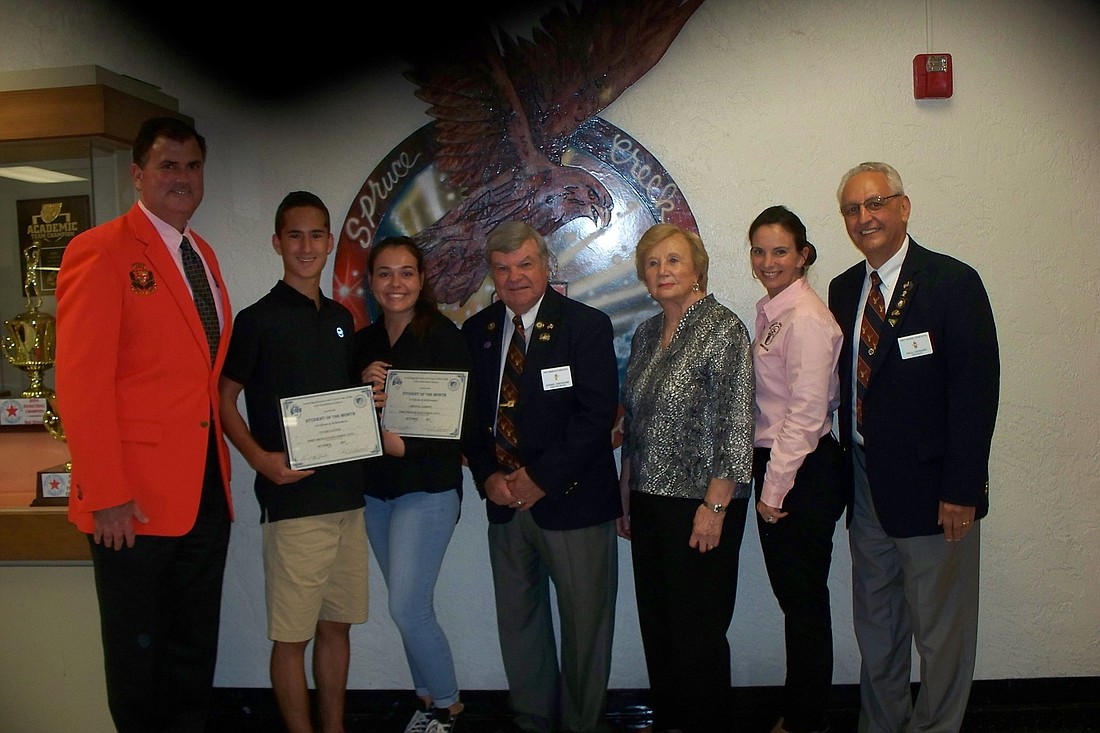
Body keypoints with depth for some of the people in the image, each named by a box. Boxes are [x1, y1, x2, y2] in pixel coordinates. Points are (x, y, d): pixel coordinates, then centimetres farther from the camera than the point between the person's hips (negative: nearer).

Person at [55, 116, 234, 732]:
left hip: (207, 489, 7)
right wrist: (105, 496, -18)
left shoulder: (204, 254, 13)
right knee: (139, 654, 12)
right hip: (134, 501, -7)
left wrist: (223, 462, 7)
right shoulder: (101, 252, -10)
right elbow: (81, 383, -15)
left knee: (196, 652, 18)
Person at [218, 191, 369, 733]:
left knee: (337, 625, 14)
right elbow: (224, 399, -3)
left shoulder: (341, 319, 13)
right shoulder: (258, 320, -4)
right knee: (292, 635, 2)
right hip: (292, 499, -6)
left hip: (346, 494, 6)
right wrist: (260, 458, -17)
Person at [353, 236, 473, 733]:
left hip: (428, 488, -6)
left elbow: (462, 420, -12)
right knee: (409, 606, 12)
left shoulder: (443, 337, -9)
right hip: (376, 490, 6)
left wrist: (406, 445, -21)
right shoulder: (363, 342, 9)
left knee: (407, 607, -8)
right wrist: (361, 385, -11)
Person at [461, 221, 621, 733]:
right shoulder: (476, 332, 9)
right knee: (518, 623, 13)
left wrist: (541, 477, -15)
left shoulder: (587, 326, -6)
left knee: (584, 625, 5)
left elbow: (597, 413, -13)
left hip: (573, 500, -4)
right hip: (505, 502, 4)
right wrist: (488, 476, -5)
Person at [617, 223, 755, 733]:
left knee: (697, 627, 4)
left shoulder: (722, 328, -11)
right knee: (655, 622, 15)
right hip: (649, 500, 7)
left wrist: (715, 506, -17)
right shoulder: (646, 334, 11)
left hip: (700, 500, -7)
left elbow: (736, 426, -15)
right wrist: (626, 496, 13)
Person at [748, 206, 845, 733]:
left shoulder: (806, 318, -16)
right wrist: (767, 482, 11)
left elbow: (806, 413, -19)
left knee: (803, 599, 5)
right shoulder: (771, 312, 12)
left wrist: (775, 488, -15)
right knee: (792, 596, 17)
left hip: (804, 473, -9)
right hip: (775, 468, 9)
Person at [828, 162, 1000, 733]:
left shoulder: (953, 283, -10)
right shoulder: (843, 290, 8)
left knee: (941, 631, 8)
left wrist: (961, 489, -17)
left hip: (931, 489, -6)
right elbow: (849, 383, 10)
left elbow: (976, 390, -14)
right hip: (866, 487, 6)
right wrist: (850, 471, 5)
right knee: (875, 627, 18)